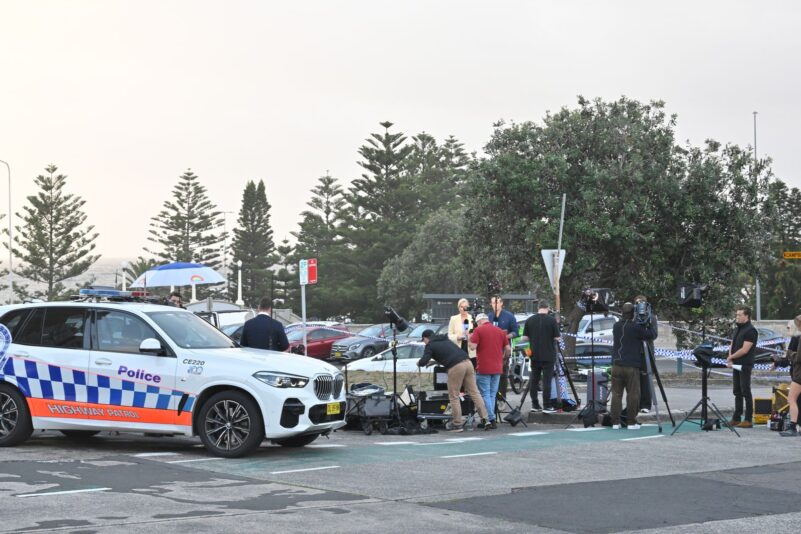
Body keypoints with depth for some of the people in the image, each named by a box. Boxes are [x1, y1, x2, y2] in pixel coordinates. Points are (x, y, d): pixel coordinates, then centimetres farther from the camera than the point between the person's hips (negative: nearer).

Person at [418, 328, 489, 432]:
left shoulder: (430, 345, 8)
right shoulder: (444, 339, 30)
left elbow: (423, 362, 0)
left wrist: (419, 363, 23)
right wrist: (433, 362, 50)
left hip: (455, 367, -7)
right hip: (467, 362, 7)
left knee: (454, 397, 4)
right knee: (474, 392, 7)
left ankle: (457, 424, 6)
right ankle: (484, 418, 3)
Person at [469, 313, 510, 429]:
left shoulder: (478, 330, -5)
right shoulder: (500, 331, 10)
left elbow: (473, 346, -13)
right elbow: (508, 348, 9)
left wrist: (470, 338, 6)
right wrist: (503, 358, 26)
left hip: (483, 368, -5)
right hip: (497, 368, 5)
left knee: (485, 395, -1)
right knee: (493, 395, 12)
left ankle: (491, 419, -9)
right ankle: (491, 420, 10)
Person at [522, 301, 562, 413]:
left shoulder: (529, 320, 1)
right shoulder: (552, 320, -8)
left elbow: (524, 338, 2)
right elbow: (557, 338, -7)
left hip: (534, 355, 3)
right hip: (548, 356, -3)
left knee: (534, 380, 10)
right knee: (547, 381, -2)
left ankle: (535, 405, 12)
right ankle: (547, 406, -3)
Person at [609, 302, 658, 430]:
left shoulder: (616, 326, 8)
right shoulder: (635, 327, -11)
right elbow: (652, 335, -5)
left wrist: (643, 325, 18)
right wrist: (652, 322, 10)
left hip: (616, 365, 5)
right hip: (631, 366, -5)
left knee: (616, 394, 6)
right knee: (632, 394, 1)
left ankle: (615, 422, 5)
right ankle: (631, 422, 1)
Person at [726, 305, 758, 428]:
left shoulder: (750, 331, -13)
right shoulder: (738, 329, 16)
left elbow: (744, 350, -19)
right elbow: (732, 346, 18)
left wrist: (731, 357, -8)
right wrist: (730, 360, 1)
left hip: (745, 365, -9)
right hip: (736, 365, 9)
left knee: (745, 392, -6)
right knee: (737, 392, 11)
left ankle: (748, 420, -3)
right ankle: (736, 418, 16)